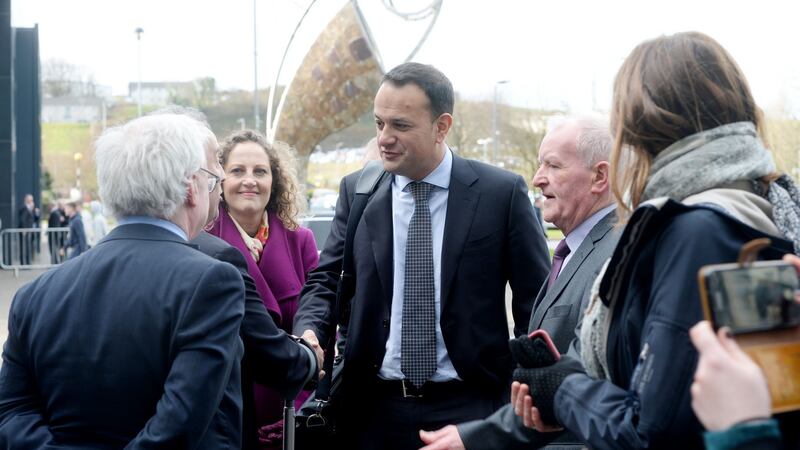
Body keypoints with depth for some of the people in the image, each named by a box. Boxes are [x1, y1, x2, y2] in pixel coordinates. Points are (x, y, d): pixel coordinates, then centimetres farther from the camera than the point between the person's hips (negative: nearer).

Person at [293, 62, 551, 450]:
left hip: (467, 406, -2)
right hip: (375, 408, 3)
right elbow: (326, 280, 9)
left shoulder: (502, 193, -4)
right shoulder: (356, 192, 4)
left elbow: (537, 306, -1)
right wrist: (310, 332, -12)